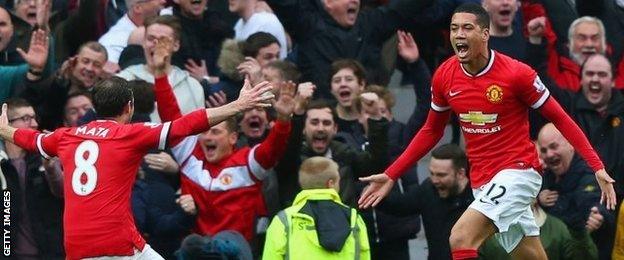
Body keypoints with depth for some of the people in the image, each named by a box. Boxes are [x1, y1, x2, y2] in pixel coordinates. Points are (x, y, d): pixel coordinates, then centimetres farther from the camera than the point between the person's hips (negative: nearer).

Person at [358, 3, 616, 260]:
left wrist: (597, 167, -12)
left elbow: (559, 118, -6)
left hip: (518, 172, -6)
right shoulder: (444, 76, 0)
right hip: (482, 182, 6)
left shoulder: (517, 73, -15)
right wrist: (391, 175, 11)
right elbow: (431, 131, 15)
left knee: (461, 239, -24)